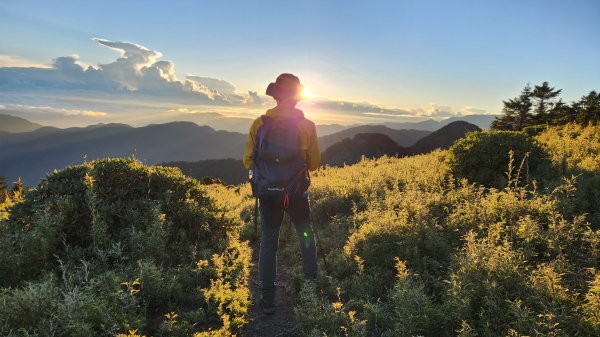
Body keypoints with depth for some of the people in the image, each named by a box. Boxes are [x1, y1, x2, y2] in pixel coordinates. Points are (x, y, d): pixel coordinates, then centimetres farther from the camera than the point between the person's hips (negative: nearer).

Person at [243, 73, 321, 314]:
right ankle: (312, 284, 32)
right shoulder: (306, 126, -10)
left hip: (267, 193, 1)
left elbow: (248, 161, 0)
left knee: (268, 243, 12)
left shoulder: (259, 124, -6)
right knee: (306, 237, 22)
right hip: (296, 193, -1)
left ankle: (268, 299, 15)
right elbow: (314, 164, -3)